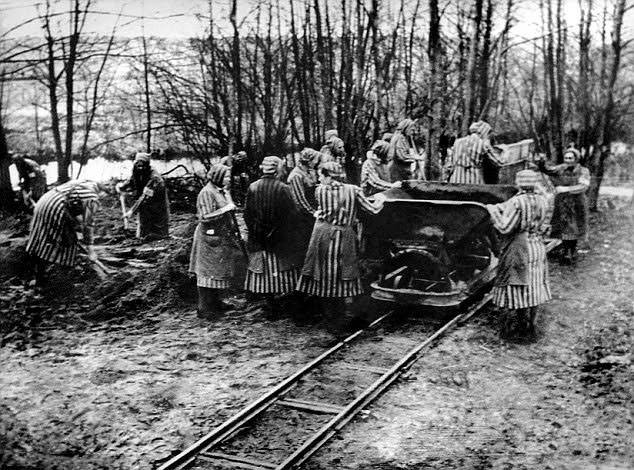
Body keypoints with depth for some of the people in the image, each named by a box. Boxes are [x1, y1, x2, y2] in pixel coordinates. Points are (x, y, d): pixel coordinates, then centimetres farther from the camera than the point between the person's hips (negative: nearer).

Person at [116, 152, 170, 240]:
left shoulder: (154, 178, -24)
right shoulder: (137, 176, 0)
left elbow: (145, 197, -31)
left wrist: (132, 211, -36)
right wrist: (121, 187, -14)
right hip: (144, 212, 6)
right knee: (140, 238, 9)